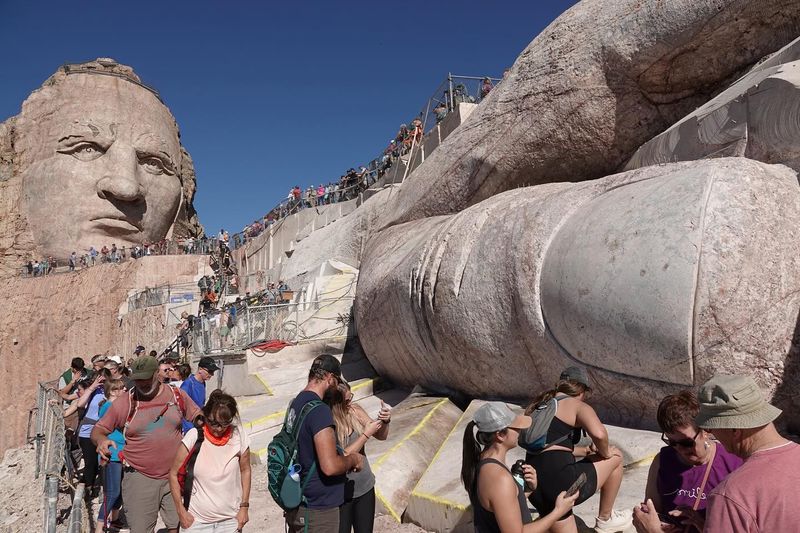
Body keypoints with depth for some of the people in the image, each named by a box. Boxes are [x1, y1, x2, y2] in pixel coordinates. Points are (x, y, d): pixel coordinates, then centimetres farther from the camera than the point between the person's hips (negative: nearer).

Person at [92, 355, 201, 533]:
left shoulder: (177, 395, 0)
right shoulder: (124, 403, -5)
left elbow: (197, 416, 13)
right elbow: (98, 429, 2)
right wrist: (101, 440, -20)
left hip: (174, 477, 2)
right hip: (139, 479, -1)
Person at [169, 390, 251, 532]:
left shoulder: (239, 435, -9)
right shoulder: (194, 437, -16)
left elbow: (245, 470, 3)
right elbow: (174, 474, -6)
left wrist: (244, 507, 2)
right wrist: (182, 512, -5)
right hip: (196, 520, -1)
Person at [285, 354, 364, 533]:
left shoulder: (295, 403, 5)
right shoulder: (320, 410, -23)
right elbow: (330, 466, -29)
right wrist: (353, 459, -10)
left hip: (296, 504, 9)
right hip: (318, 511, -9)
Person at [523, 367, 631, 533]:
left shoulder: (536, 407, 20)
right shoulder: (578, 406, -3)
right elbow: (599, 434, -23)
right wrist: (604, 453, -2)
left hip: (535, 489, 7)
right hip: (562, 482, -7)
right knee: (616, 457, 18)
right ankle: (605, 519, 28)